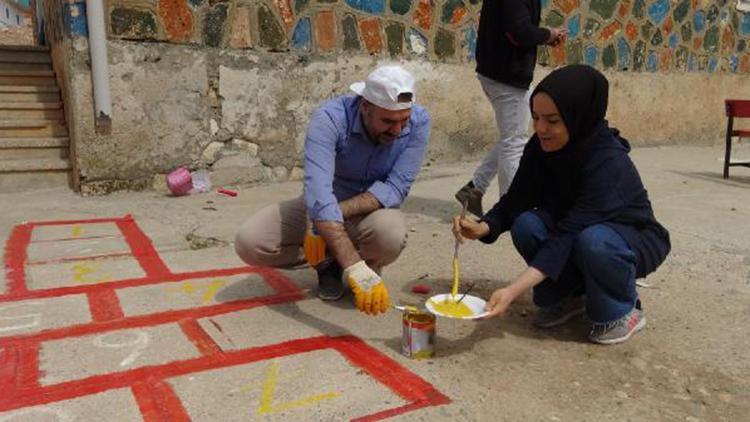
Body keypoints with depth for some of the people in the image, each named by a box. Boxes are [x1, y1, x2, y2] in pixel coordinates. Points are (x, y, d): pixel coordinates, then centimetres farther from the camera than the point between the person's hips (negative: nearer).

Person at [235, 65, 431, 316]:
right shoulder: (330, 119, -28)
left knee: (391, 235, -36)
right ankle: (329, 262, 3)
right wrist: (353, 267, -50)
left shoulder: (418, 122, -20)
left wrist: (340, 211, -35)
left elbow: (396, 188, -22)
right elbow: (318, 192, -41)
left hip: (373, 209, 1)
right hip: (320, 208, 0)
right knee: (249, 243, -21)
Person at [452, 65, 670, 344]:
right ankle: (568, 297, 1)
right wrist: (483, 227, -34)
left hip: (635, 241, -5)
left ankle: (622, 311, -7)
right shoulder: (541, 148, -15)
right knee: (526, 225, -23)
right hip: (574, 231, 5)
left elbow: (570, 234, -40)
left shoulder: (608, 163, -34)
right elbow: (515, 202, -11)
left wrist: (513, 291, -48)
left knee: (592, 240, -38)